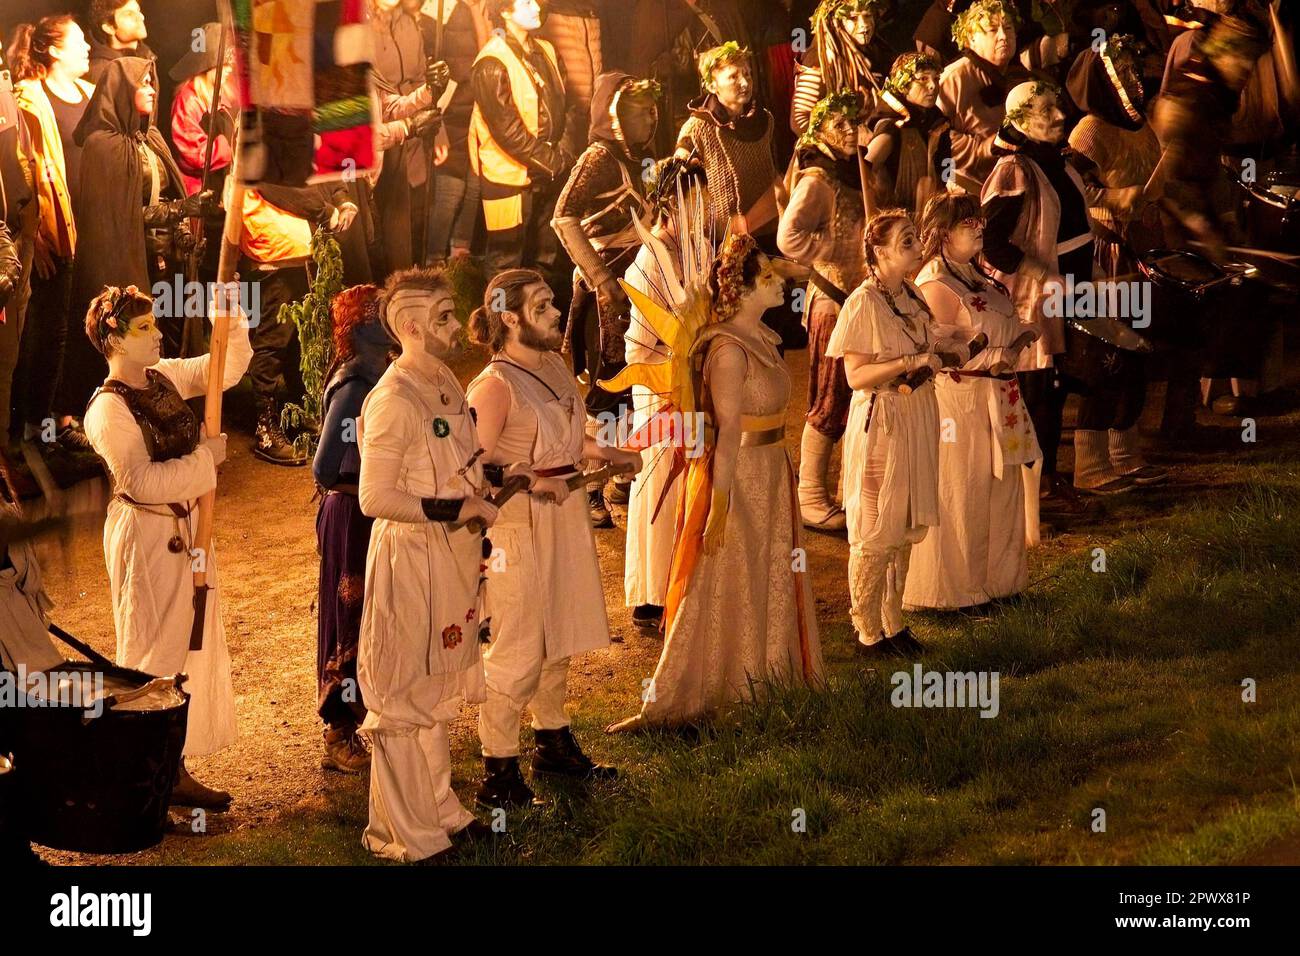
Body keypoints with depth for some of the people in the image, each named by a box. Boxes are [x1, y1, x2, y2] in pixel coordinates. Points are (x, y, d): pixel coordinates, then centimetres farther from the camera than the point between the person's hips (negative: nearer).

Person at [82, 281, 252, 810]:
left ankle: (174, 770, 22)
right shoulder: (108, 409, -19)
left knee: (193, 646, 13)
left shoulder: (165, 377, 4)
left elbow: (226, 369, 15)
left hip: (188, 529, 8)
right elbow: (140, 481, -26)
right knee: (154, 654, -1)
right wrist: (204, 458, -18)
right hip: (147, 537, -8)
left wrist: (229, 320, -1)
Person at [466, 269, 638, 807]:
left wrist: (605, 454, 8)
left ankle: (554, 744, 37)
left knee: (558, 641, 20)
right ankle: (498, 778, 5)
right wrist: (532, 481, -31)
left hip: (565, 518, 9)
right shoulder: (495, 385, -18)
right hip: (519, 524, -9)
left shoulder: (555, 366, 8)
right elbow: (474, 469, -22)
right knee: (518, 653, -3)